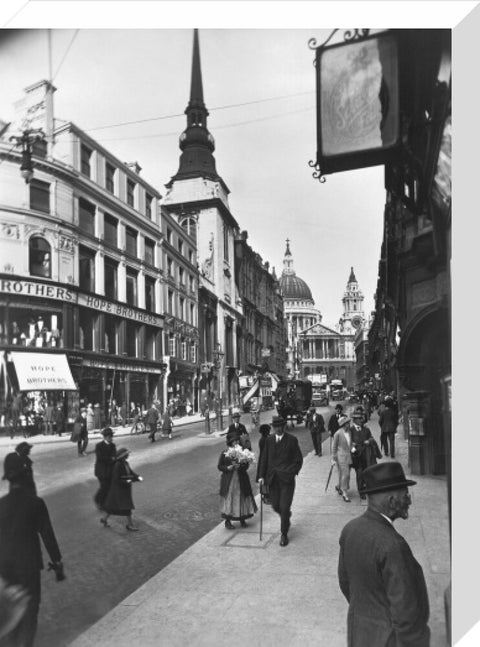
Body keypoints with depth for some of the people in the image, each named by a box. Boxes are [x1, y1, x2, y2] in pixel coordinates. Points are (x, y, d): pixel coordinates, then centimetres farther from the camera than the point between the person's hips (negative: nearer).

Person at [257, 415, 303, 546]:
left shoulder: (292, 440, -3)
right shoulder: (269, 440, 7)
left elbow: (298, 460, 0)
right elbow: (264, 459, 10)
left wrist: (291, 473, -10)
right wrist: (262, 476, 3)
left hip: (287, 478, -3)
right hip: (272, 479, 4)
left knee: (284, 507, -5)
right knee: (275, 505, 7)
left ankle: (284, 534, 12)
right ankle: (286, 516, 40)